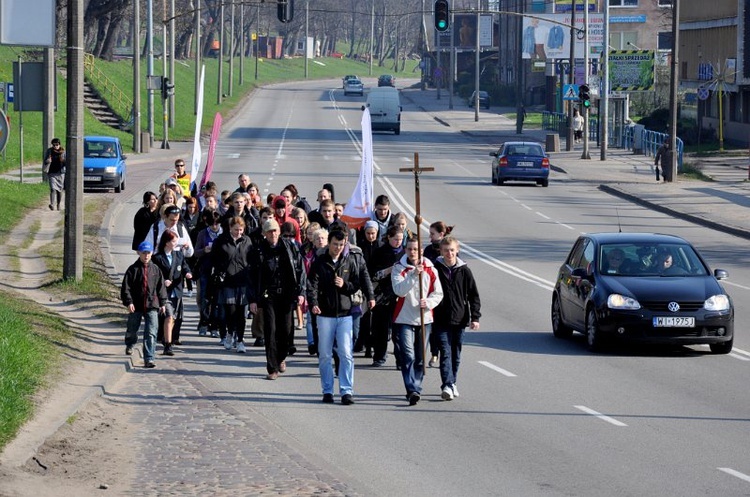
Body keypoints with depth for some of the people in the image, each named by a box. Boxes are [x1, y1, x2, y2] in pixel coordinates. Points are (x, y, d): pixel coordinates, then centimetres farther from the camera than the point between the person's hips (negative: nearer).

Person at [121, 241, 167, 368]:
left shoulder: (155, 269, 5)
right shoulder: (133, 269, -4)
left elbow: (161, 287, 13)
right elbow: (126, 287, -7)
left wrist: (163, 303, 11)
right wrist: (129, 302, -16)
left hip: (152, 306, 1)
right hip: (136, 306, 0)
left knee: (151, 333, -11)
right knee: (132, 329, 19)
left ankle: (149, 359, -12)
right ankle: (130, 345, 52)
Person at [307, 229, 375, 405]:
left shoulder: (351, 262, 5)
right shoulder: (319, 263, 0)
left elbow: (357, 284, 9)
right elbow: (312, 285, -9)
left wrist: (345, 284, -12)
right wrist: (313, 303, -25)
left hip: (345, 313, 0)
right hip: (325, 314, 0)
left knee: (346, 354, -6)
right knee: (325, 355, 5)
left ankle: (347, 391, -3)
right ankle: (327, 390, 14)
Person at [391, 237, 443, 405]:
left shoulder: (429, 268, 3)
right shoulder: (398, 268, -3)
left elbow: (438, 293, 6)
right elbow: (399, 290, -18)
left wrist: (428, 302, -14)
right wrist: (413, 275, -28)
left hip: (424, 318, 3)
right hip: (404, 318, -3)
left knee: (420, 358, 9)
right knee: (408, 356, -14)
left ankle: (415, 389, 21)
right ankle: (412, 391, -20)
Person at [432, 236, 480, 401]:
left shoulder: (464, 271, 2)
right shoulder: (435, 270, -2)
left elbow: (473, 295, 6)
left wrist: (475, 317, 0)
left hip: (459, 319, 2)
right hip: (441, 319, -2)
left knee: (456, 354, 11)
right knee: (445, 352, -11)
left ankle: (452, 383, 24)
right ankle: (447, 385, -18)